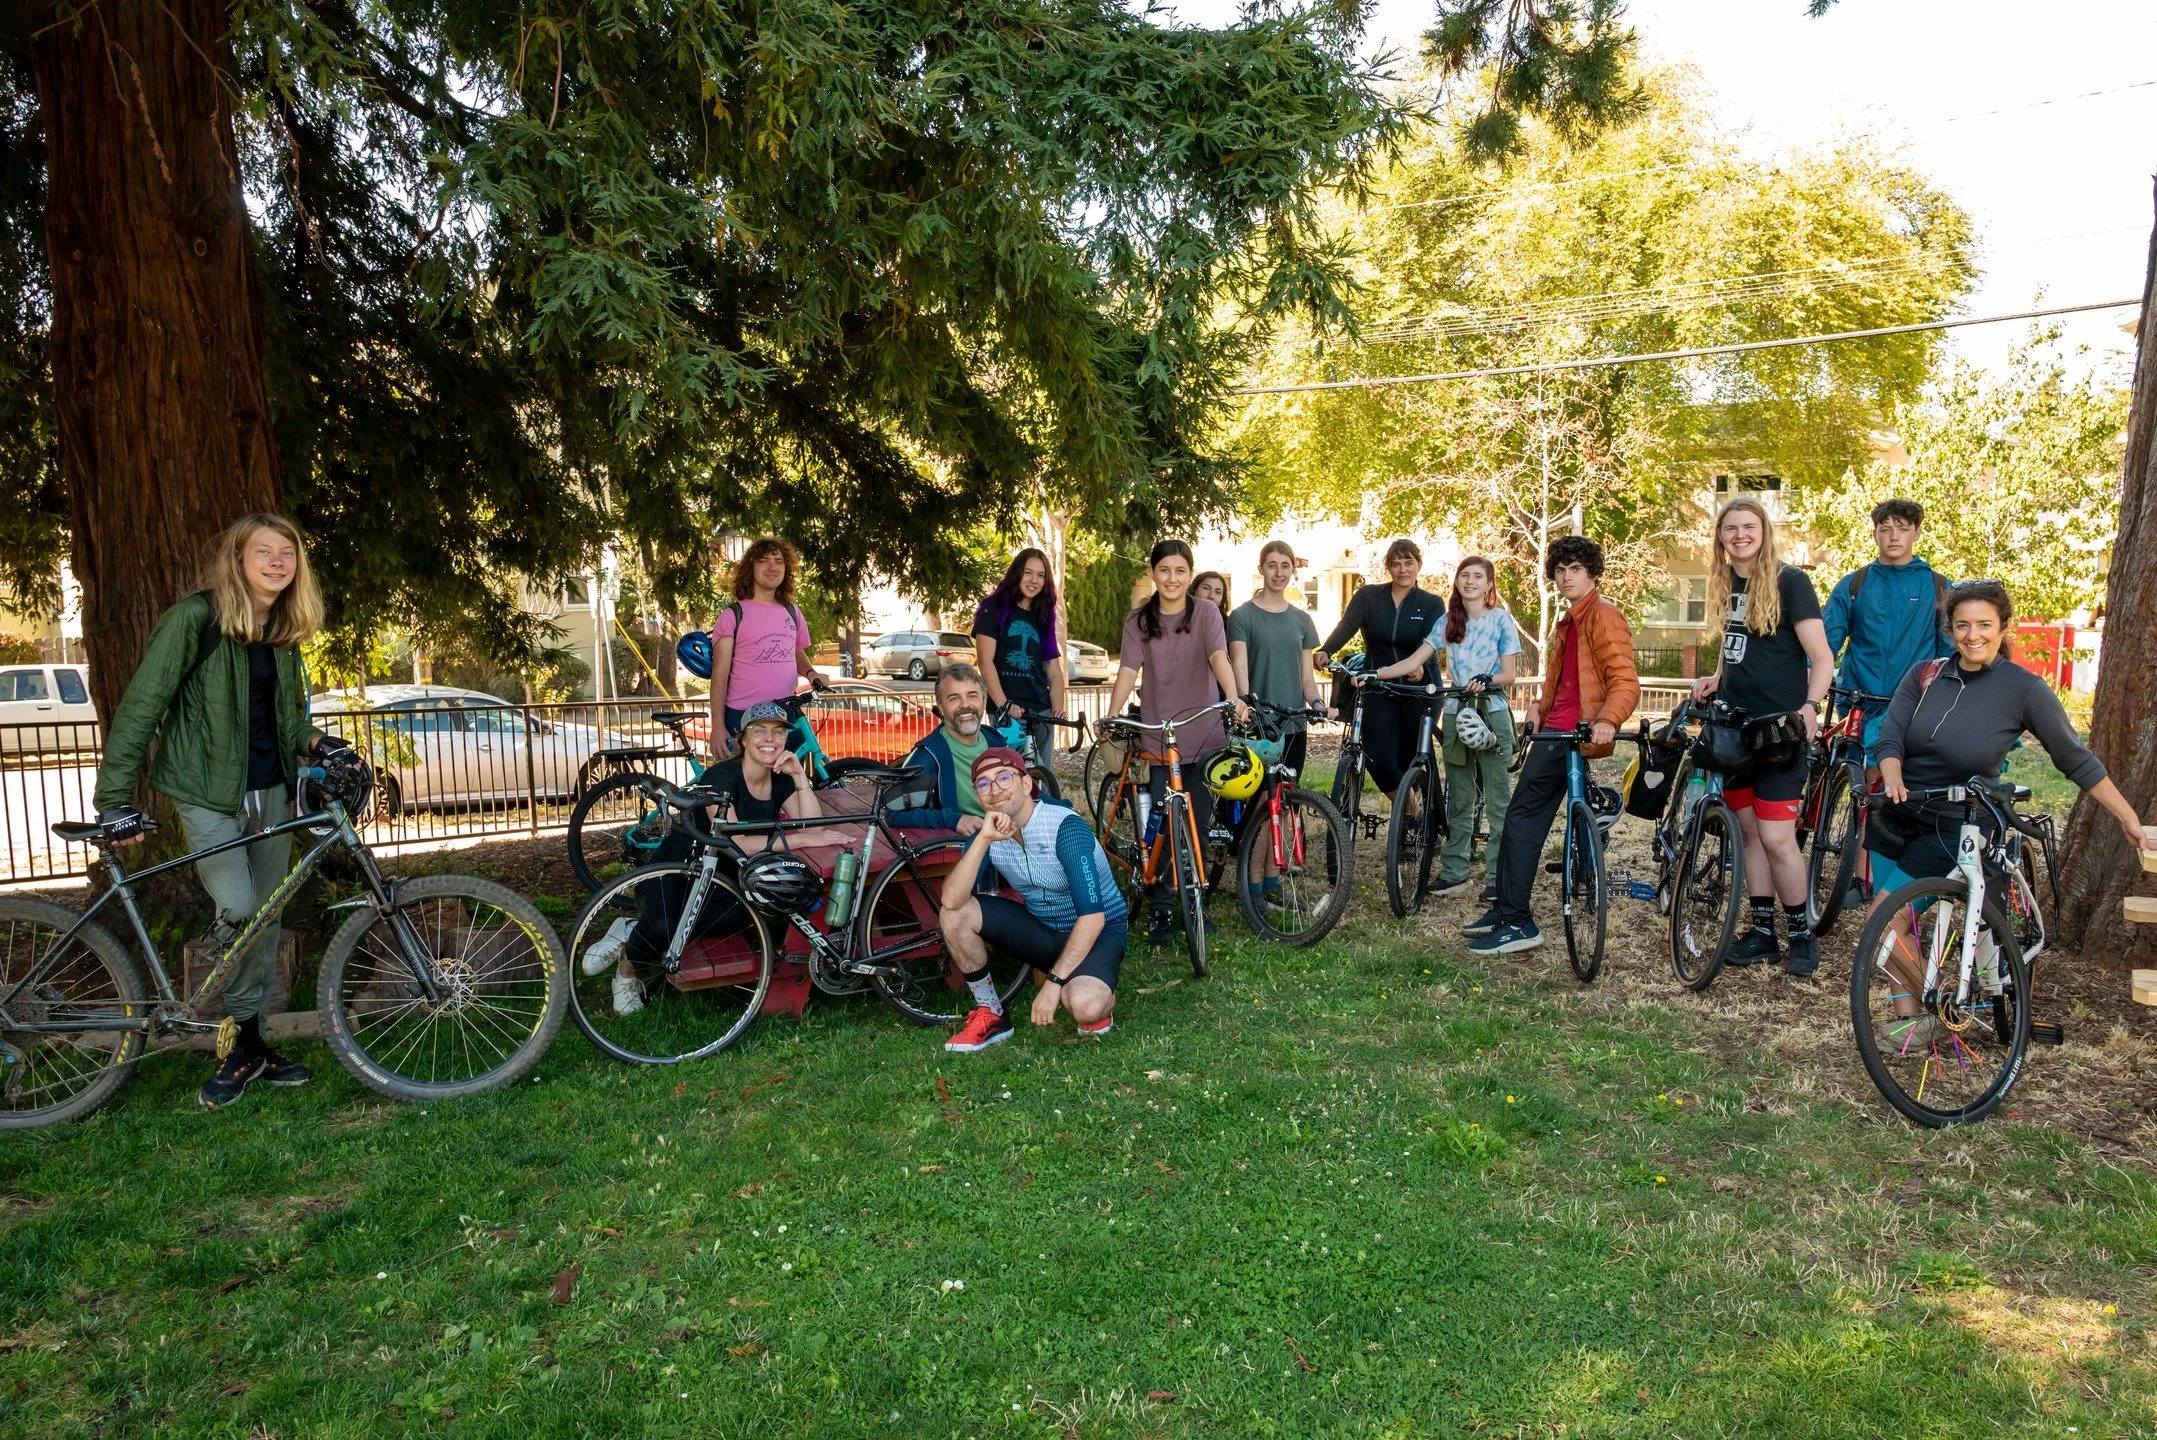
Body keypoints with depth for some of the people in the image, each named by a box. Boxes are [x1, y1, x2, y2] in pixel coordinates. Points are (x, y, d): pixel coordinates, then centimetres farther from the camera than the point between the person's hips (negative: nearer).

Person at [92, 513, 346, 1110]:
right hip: (208, 792, -6)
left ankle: (250, 1046, 20)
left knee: (266, 917, 8)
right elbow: (140, 706, -12)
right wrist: (115, 799, -15)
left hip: (270, 790, 6)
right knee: (237, 909, -18)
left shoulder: (283, 632, 8)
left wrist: (316, 741, -2)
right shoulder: (194, 617, -12)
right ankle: (243, 1042, 3)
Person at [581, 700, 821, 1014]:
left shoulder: (781, 780, -3)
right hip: (676, 869, -5)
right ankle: (627, 972, 0)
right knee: (662, 926, -38)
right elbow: (737, 843, -33)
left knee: (744, 914, -32)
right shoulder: (721, 777, -21)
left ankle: (633, 930, -9)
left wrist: (800, 775, -22)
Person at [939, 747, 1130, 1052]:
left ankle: (1104, 997, 3)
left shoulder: (1066, 827, -26)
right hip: (1042, 928, 6)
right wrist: (983, 839, -36)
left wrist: (1053, 982, -32)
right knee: (953, 915, -14)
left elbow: (1092, 915, -30)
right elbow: (951, 900, -25)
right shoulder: (989, 833, -10)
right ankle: (990, 1015, 3)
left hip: (1098, 930, -5)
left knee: (1085, 1006, -36)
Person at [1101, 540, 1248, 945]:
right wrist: (1111, 715, -22)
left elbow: (1218, 657, -15)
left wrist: (1233, 699, -33)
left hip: (1204, 735, 0)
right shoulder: (1138, 620, 4)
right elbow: (1128, 670, -6)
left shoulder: (1206, 613, 1)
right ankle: (1159, 912, 6)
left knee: (1198, 825, 6)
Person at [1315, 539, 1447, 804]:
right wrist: (1325, 651, -32)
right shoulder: (1368, 596, 4)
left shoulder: (1432, 604, 3)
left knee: (1410, 759, 3)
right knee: (1379, 759, -12)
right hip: (1378, 686, 0)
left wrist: (1419, 663, -37)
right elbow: (1346, 626, -12)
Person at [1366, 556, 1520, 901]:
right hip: (1457, 714, 4)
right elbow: (1414, 661, 3)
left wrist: (1487, 681, -25)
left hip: (1492, 714, -4)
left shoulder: (1501, 620, 0)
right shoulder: (1447, 622, 10)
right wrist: (1375, 674, -10)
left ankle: (1497, 877, 2)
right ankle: (1455, 872, 16)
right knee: (1458, 800, 9)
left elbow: (1510, 674, -4)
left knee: (1497, 801, -3)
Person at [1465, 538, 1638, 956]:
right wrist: (1539, 705, 13)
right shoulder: (1568, 623, 23)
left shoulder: (1604, 616, -8)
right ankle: (1505, 910, 20)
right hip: (1555, 729, 10)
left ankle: (1517, 923, -8)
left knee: (1521, 818, -11)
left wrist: (1607, 721, -35)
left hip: (1574, 732, -10)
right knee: (1523, 817, 12)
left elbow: (1625, 681, -19)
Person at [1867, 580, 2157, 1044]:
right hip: (1896, 815, 4)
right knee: (1895, 922, 6)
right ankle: (1910, 1018, 17)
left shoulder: (2024, 688, -9)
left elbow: (2077, 760, -3)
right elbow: (1890, 735, -8)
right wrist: (1893, 778, -28)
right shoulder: (1924, 674, -1)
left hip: (1953, 830, -4)